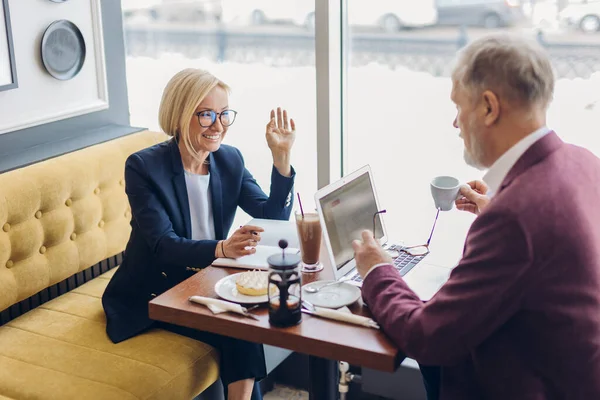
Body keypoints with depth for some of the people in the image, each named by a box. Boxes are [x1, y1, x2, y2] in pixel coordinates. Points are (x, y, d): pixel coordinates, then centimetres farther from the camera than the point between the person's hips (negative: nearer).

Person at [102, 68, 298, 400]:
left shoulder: (230, 160, -1)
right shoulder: (144, 167, -17)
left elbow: (274, 218, -6)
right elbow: (163, 245, -25)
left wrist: (281, 156, -18)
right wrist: (222, 248, -43)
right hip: (152, 294, -4)